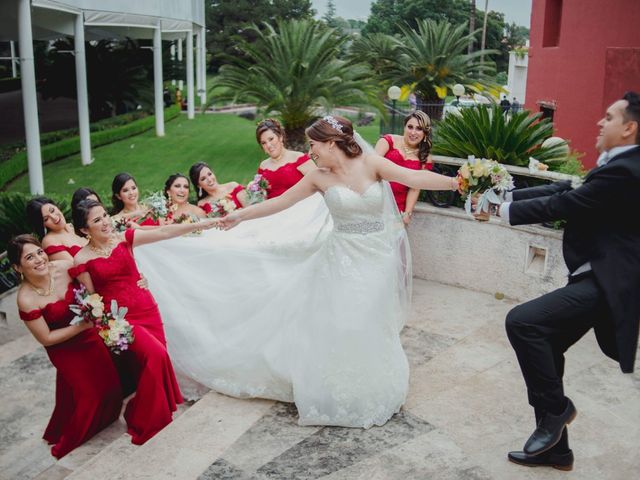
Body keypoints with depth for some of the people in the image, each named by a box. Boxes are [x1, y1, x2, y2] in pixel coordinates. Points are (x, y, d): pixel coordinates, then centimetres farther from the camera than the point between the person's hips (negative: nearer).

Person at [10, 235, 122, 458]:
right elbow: (46, 339, -19)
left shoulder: (64, 267, -20)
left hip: (89, 336, 4)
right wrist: (81, 326, -22)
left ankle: (105, 420, 47)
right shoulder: (26, 300, -28)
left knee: (108, 380, 15)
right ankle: (67, 442, 35)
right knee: (87, 393, 7)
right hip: (65, 350, -4)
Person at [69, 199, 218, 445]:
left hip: (147, 308, 4)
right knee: (154, 355, -18)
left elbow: (163, 232, -8)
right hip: (118, 317, -4)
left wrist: (201, 224, -15)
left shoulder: (124, 239, 0)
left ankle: (161, 407, 30)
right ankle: (143, 422, 1)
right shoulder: (82, 260, -6)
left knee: (157, 358, 3)